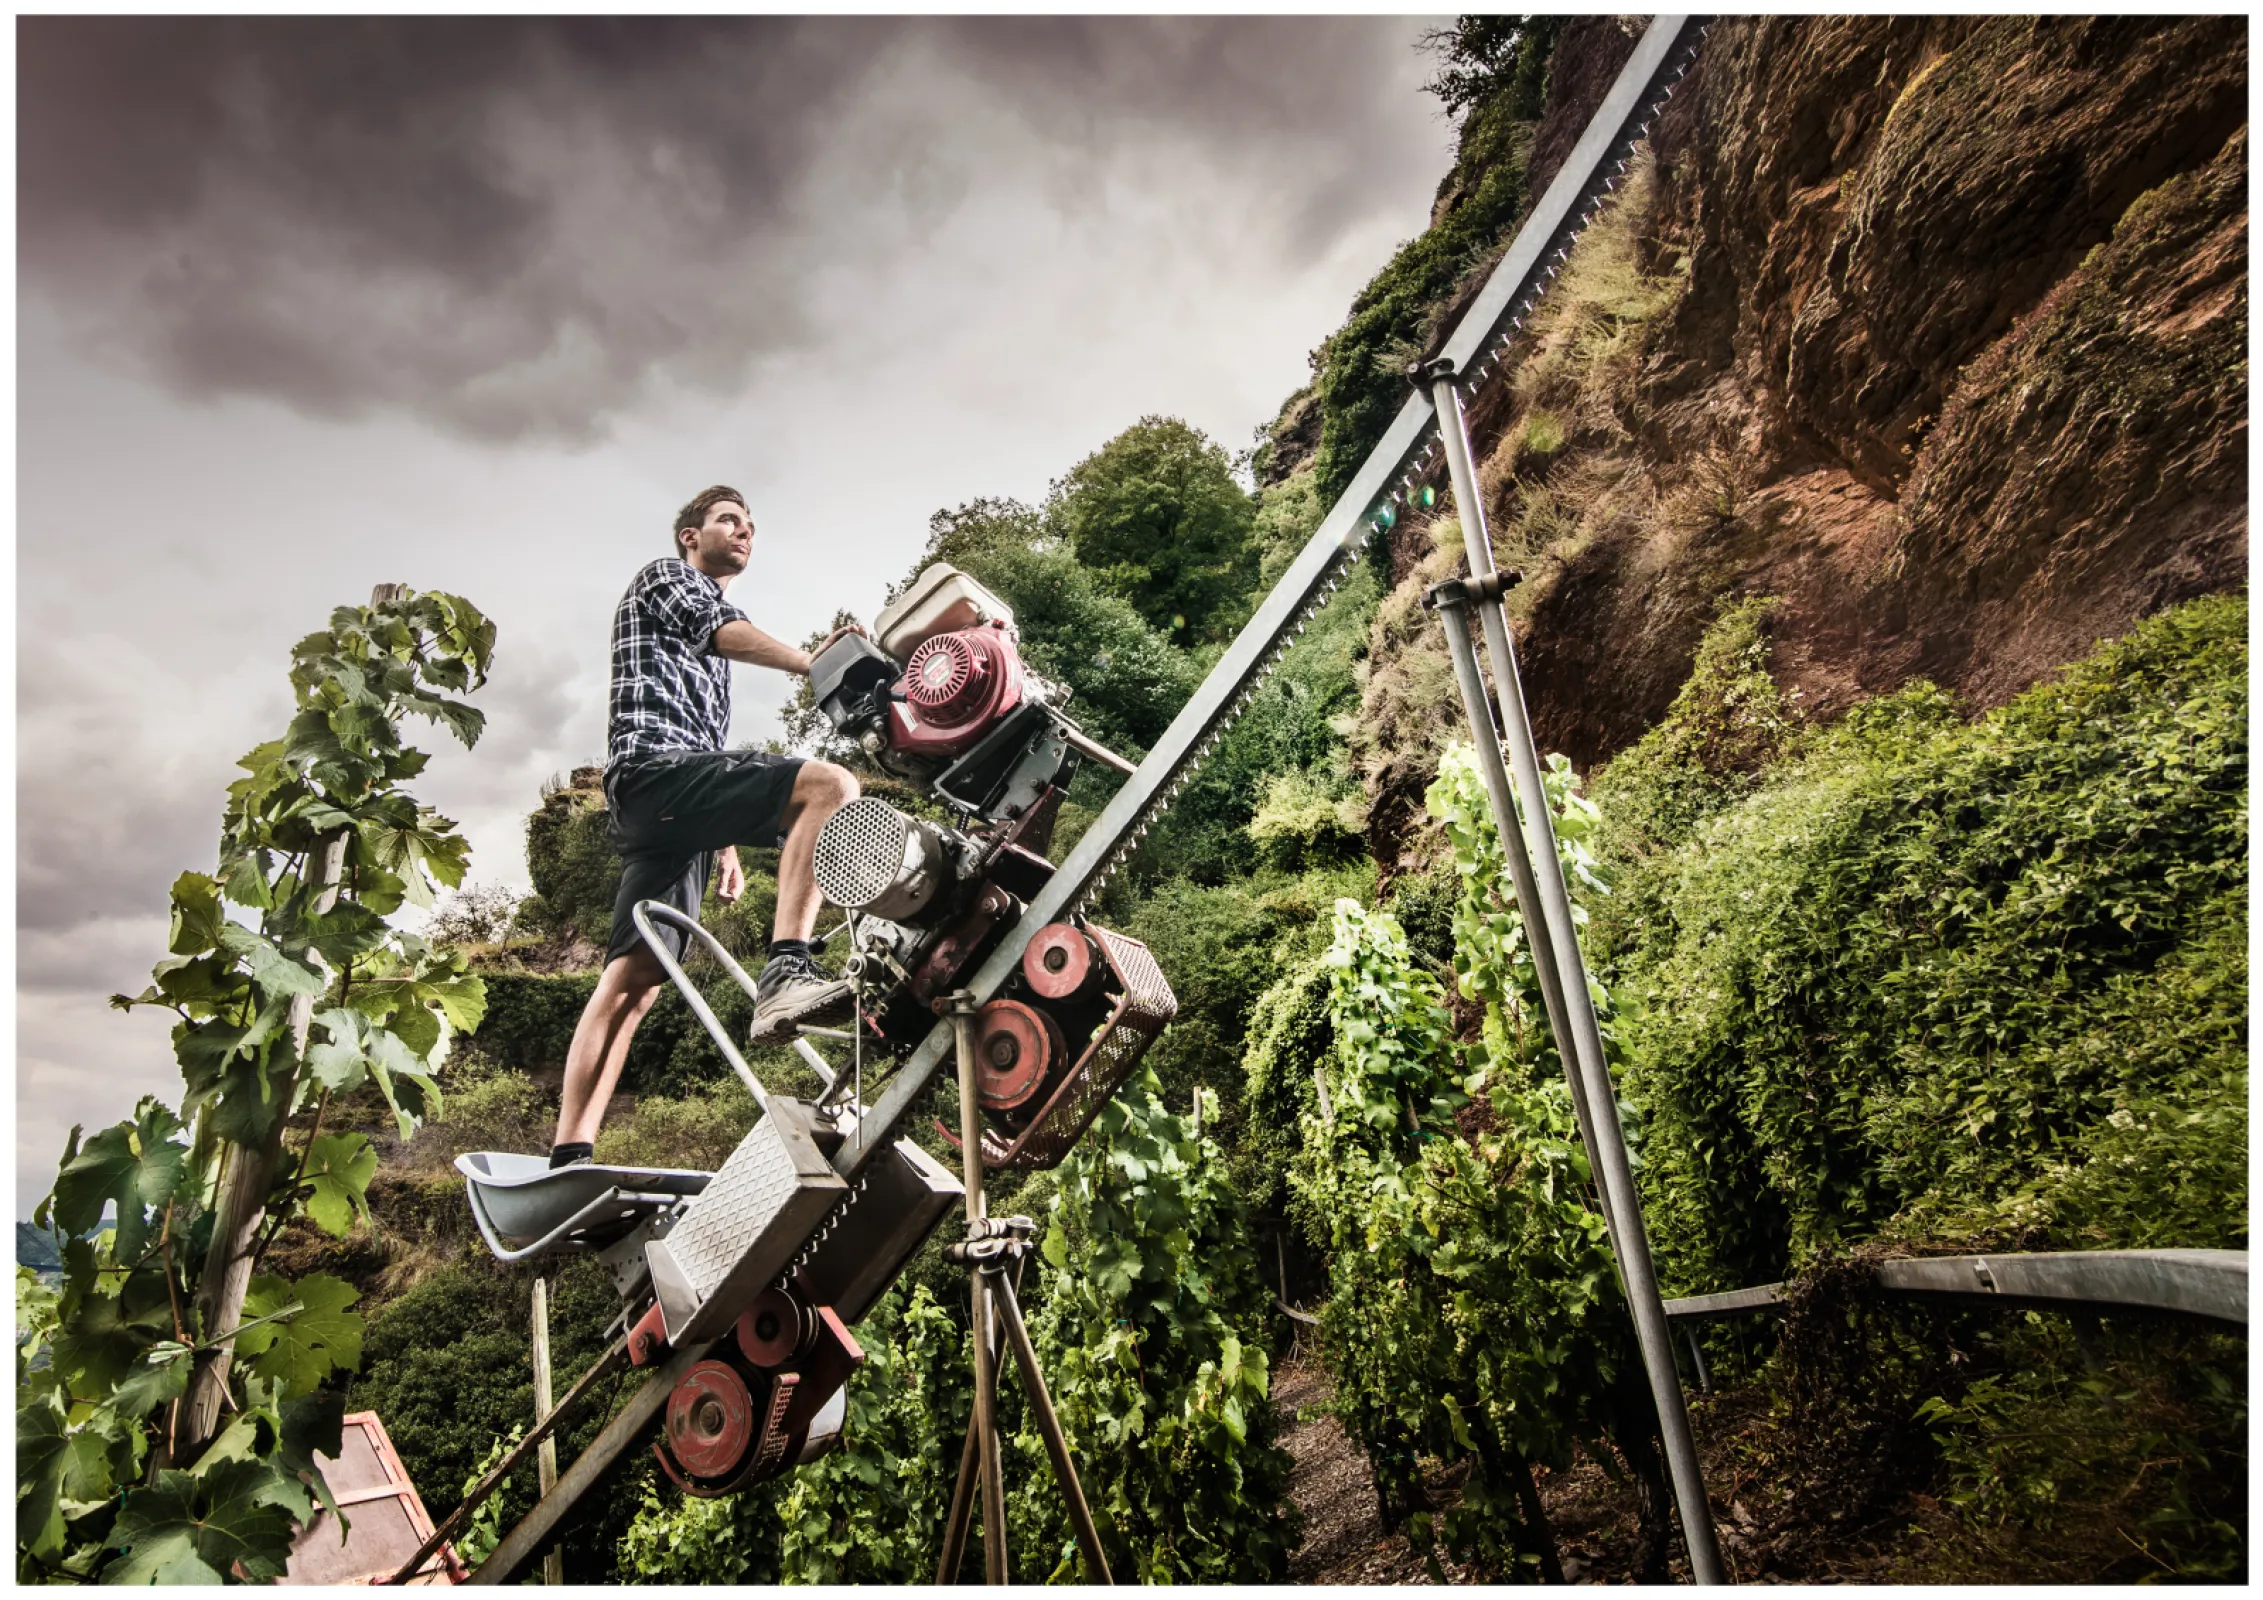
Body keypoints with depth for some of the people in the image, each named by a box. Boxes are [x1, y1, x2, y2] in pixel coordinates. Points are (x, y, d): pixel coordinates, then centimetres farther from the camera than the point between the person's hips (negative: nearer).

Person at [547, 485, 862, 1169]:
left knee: (634, 980, 2)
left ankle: (568, 1157, 2)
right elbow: (729, 633, -10)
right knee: (831, 784, -27)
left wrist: (725, 844, 25)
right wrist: (815, 662, -24)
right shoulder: (665, 575, 12)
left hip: (665, 816, 9)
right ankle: (785, 971, -41)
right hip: (652, 768, -9)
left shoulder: (708, 653, 37)